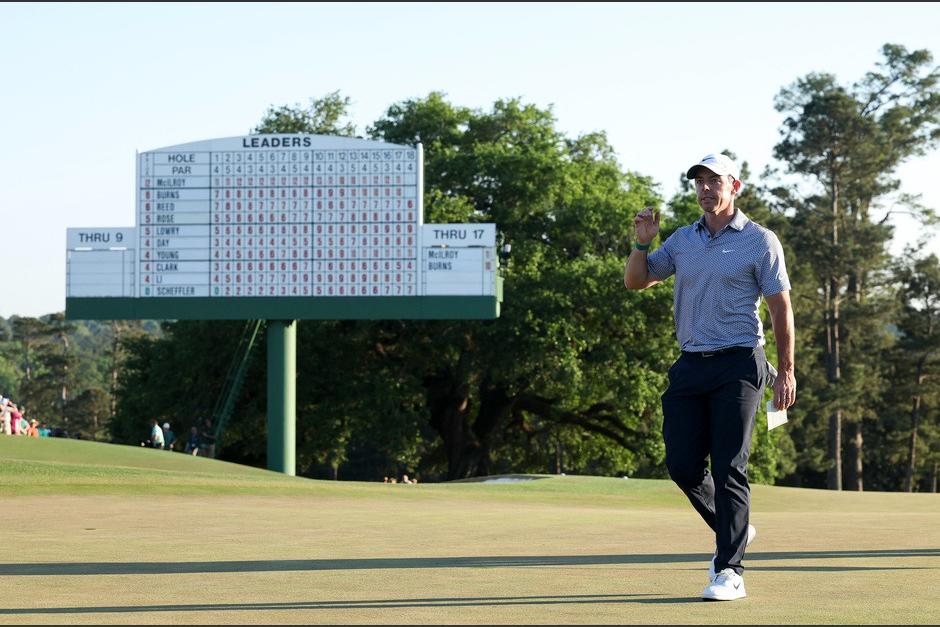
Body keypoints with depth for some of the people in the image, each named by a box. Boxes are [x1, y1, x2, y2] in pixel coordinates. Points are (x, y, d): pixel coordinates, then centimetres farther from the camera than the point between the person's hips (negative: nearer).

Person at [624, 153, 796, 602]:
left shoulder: (760, 241, -1)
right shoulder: (682, 240, 13)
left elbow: (780, 308, -2)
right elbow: (635, 281, 16)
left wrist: (786, 372, -6)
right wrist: (642, 243, -3)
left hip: (738, 365, -5)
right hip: (690, 364, 5)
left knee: (729, 467, -9)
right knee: (682, 464, 2)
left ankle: (729, 572, -7)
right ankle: (732, 531, 27)